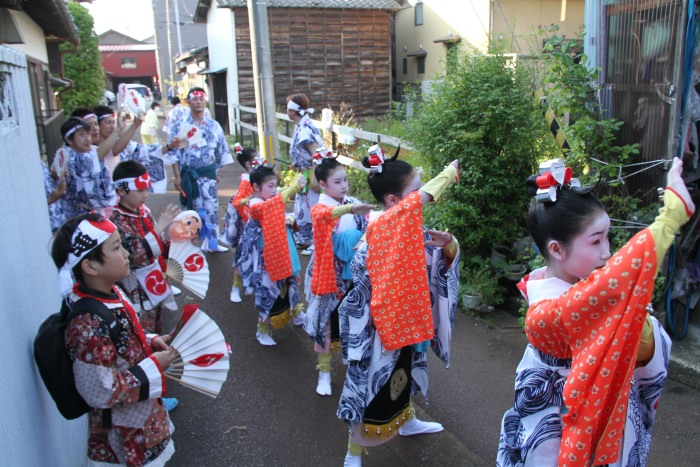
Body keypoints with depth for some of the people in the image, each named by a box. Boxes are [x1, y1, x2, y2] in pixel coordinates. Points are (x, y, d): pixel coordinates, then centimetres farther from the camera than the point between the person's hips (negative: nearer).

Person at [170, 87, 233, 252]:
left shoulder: (214, 125, 5)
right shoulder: (179, 126, -2)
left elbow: (222, 150, 9)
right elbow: (174, 153, -3)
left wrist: (218, 171, 7)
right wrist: (177, 177, -8)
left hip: (208, 174, 2)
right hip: (189, 175, -2)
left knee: (211, 208, 5)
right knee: (191, 209, 4)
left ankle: (212, 242, 17)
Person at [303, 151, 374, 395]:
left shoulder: (355, 204, 1)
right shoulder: (319, 208, -12)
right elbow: (325, 215, -37)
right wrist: (349, 209, -58)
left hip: (353, 275, 4)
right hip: (328, 276, -4)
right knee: (325, 322, 5)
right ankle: (324, 372, 19)